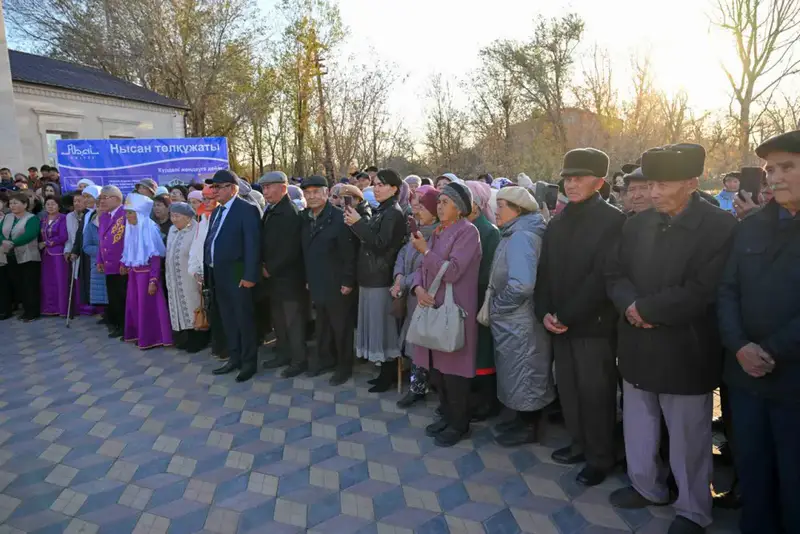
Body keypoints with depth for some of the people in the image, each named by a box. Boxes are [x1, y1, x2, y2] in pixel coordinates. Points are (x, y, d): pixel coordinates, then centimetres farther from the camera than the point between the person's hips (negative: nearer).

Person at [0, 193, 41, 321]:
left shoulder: (32, 219, -7)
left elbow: (29, 235, -21)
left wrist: (12, 243, -30)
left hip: (27, 258, -6)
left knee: (28, 286, -3)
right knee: (12, 285, 10)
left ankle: (32, 312, 4)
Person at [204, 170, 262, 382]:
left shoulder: (247, 210, -11)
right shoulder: (216, 212, 16)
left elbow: (252, 245, -17)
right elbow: (210, 242, 15)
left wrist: (250, 275, -21)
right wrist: (207, 271, 11)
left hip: (237, 275, -8)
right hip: (217, 275, 8)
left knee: (244, 319, 3)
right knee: (227, 320, 16)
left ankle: (249, 362, 15)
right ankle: (234, 358, 28)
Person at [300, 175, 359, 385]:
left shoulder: (339, 218, -15)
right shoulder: (306, 220, 9)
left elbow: (350, 253, -17)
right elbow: (306, 252, 14)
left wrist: (348, 281, -18)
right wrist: (307, 279, 12)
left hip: (337, 285, -6)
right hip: (317, 285, 7)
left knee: (341, 327, 7)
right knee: (322, 325, 18)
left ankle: (344, 366, 21)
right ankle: (325, 358, 34)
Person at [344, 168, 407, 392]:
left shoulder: (393, 213, -12)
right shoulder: (380, 211, 16)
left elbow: (380, 244, -20)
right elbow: (369, 241, 14)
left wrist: (358, 223, -18)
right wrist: (355, 224, 0)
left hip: (381, 278, -9)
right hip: (371, 276, 9)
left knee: (382, 325, -2)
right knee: (375, 324, 13)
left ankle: (388, 374, 10)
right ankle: (385, 370, 24)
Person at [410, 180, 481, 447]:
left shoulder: (468, 231, -11)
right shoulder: (438, 232, 14)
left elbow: (452, 271, -20)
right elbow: (422, 268, 11)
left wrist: (425, 250, -15)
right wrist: (418, 287, -8)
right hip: (433, 308, 8)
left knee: (454, 369, 1)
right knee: (437, 367, 15)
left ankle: (459, 424, 17)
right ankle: (447, 415, 31)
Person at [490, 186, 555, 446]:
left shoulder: (521, 237, -20)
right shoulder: (515, 234, 11)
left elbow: (522, 285, -30)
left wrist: (496, 306, -18)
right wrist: (494, 304, 7)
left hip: (520, 324, -10)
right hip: (511, 321, 10)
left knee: (523, 374, 6)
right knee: (517, 372, 20)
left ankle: (528, 428, 22)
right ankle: (522, 420, 35)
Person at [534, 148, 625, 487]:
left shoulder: (613, 220, -9)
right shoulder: (557, 223, 13)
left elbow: (601, 277, -16)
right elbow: (545, 271, 10)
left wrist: (566, 315, -15)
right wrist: (544, 312, -4)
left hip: (594, 324, -6)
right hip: (560, 323, 6)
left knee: (595, 393, 4)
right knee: (568, 389, 13)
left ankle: (600, 458, 21)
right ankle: (580, 443, 31)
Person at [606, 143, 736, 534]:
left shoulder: (720, 227, -13)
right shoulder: (638, 224, 5)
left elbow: (702, 293, -20)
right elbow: (614, 273, 6)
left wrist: (645, 308, -15)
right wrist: (630, 305, -14)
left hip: (684, 353, -5)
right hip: (638, 347, 6)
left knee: (687, 437, 11)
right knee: (638, 425, 20)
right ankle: (646, 486, 43)